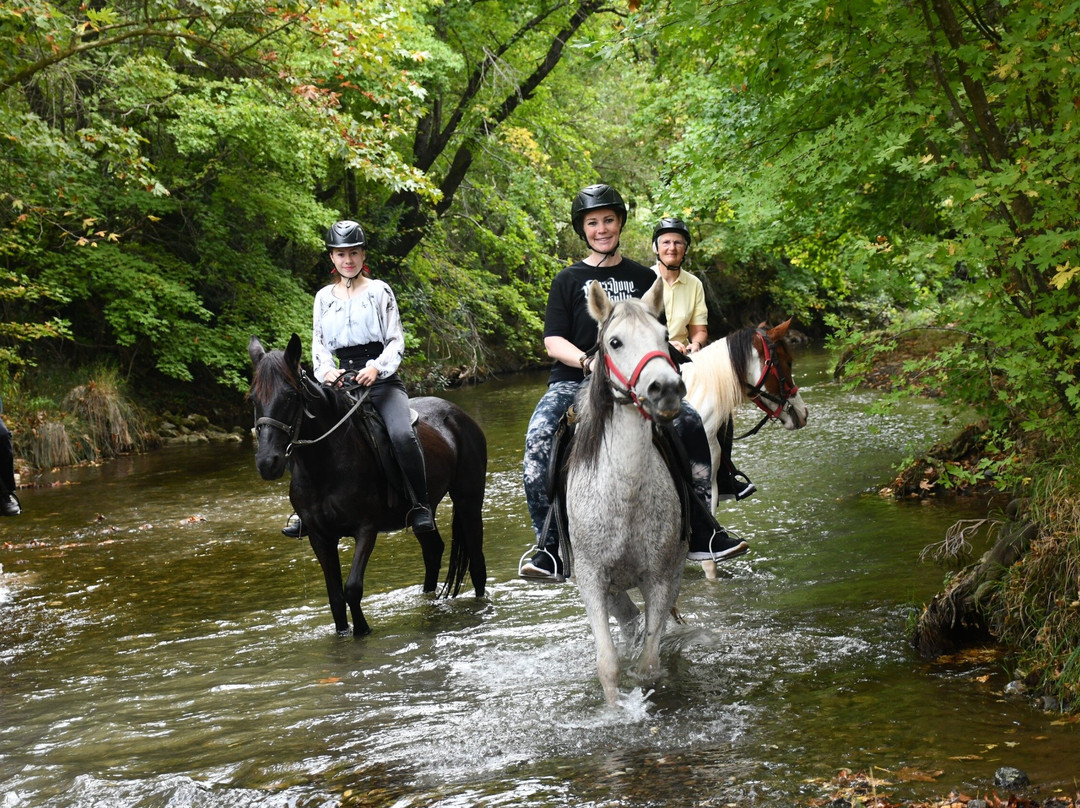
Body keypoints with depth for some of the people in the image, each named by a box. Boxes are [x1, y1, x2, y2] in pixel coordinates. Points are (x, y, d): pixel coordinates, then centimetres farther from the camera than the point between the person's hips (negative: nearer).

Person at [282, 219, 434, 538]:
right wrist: (326, 371, -13)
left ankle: (421, 507, -20)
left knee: (402, 435, -31)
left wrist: (376, 368, -20)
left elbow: (396, 341, -1)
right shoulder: (323, 297, 14)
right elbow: (318, 344, 9)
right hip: (342, 383, 4)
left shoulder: (380, 291, 4)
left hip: (382, 381, -3)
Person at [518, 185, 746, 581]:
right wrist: (587, 360, -21)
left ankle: (700, 534, -10)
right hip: (574, 383, -2)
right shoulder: (568, 280, 6)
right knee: (539, 436, -31)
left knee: (690, 422, -21)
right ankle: (550, 547, -29)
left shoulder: (643, 278, 14)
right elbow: (553, 342, -2)